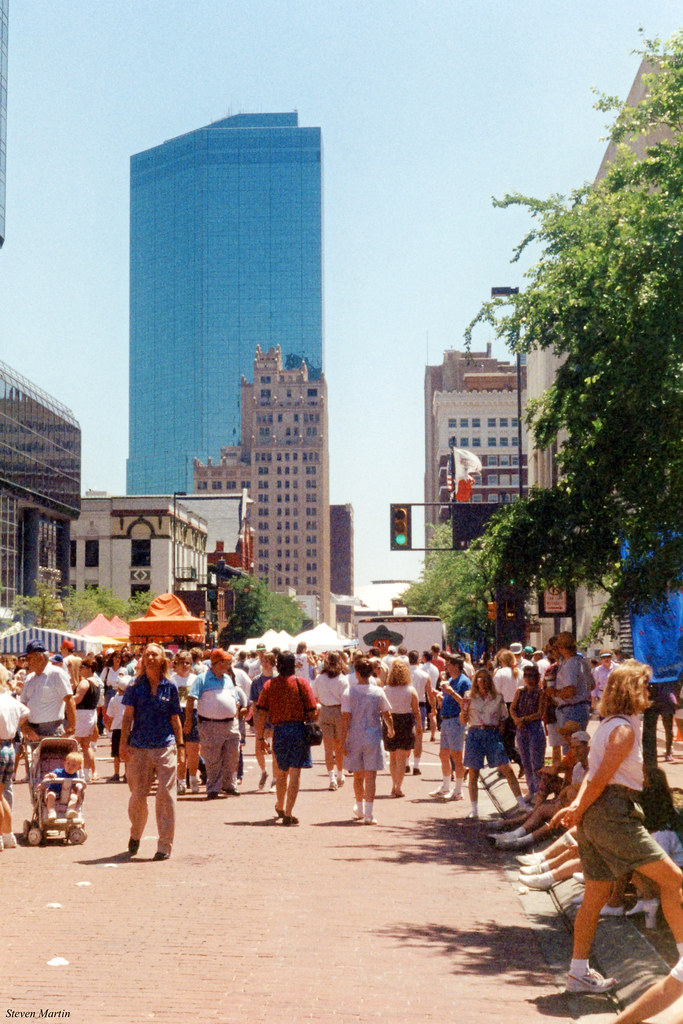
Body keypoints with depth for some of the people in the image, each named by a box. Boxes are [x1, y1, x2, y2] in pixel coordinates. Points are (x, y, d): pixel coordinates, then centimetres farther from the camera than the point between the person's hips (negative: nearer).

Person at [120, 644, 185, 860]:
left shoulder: (169, 688, 6)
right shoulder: (136, 687, 5)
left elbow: (175, 719, 11)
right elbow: (128, 715, 2)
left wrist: (180, 745, 7)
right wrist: (123, 742, -8)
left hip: (165, 747, 0)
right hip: (139, 748, 0)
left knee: (166, 795, -5)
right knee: (138, 795, 5)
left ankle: (164, 846, 1)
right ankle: (135, 835, 32)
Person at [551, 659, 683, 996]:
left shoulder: (610, 725, 18)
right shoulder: (624, 729, -13)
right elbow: (600, 779, -16)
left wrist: (576, 808, 1)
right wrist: (578, 812, -6)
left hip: (595, 817, 10)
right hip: (613, 813, -10)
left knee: (596, 895, 11)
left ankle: (579, 973, 14)